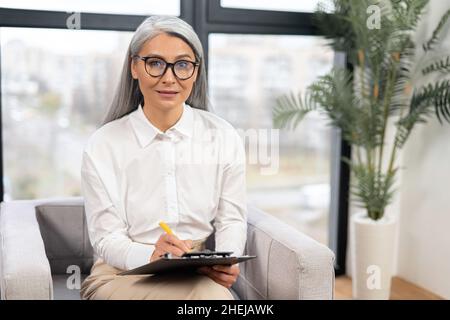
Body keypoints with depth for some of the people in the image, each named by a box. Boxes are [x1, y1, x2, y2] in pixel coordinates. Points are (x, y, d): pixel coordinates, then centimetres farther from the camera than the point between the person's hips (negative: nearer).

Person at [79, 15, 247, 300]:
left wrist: (225, 263, -17)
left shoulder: (224, 137, 3)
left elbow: (232, 220, 5)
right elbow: (106, 238, -6)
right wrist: (151, 256, -28)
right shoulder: (102, 145, -3)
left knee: (217, 289, -32)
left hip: (198, 274, 4)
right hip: (122, 275, -3)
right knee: (211, 296, -33)